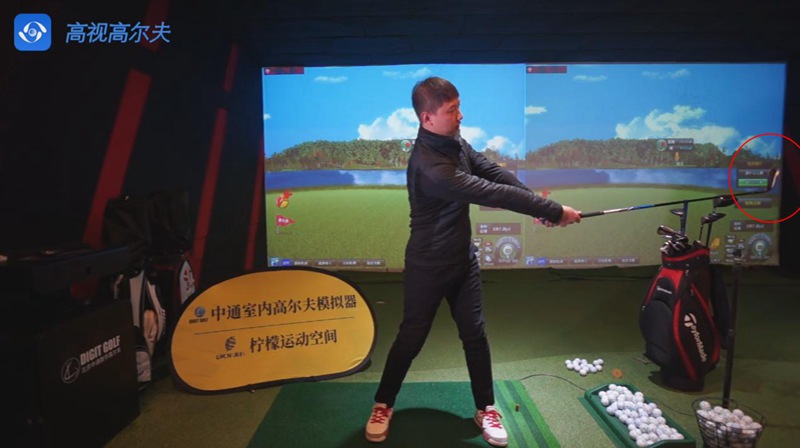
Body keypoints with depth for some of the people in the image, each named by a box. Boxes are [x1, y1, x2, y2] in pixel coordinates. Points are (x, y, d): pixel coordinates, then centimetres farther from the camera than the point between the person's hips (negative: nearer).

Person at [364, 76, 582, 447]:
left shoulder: (455, 143, -1)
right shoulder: (428, 165, -30)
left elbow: (495, 173, -3)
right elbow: (489, 193, -33)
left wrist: (541, 205, -18)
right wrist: (554, 211, -28)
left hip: (463, 258, 7)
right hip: (428, 266, -7)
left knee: (475, 334, 11)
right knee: (411, 337, 8)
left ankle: (485, 409, 28)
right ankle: (383, 405, 30)